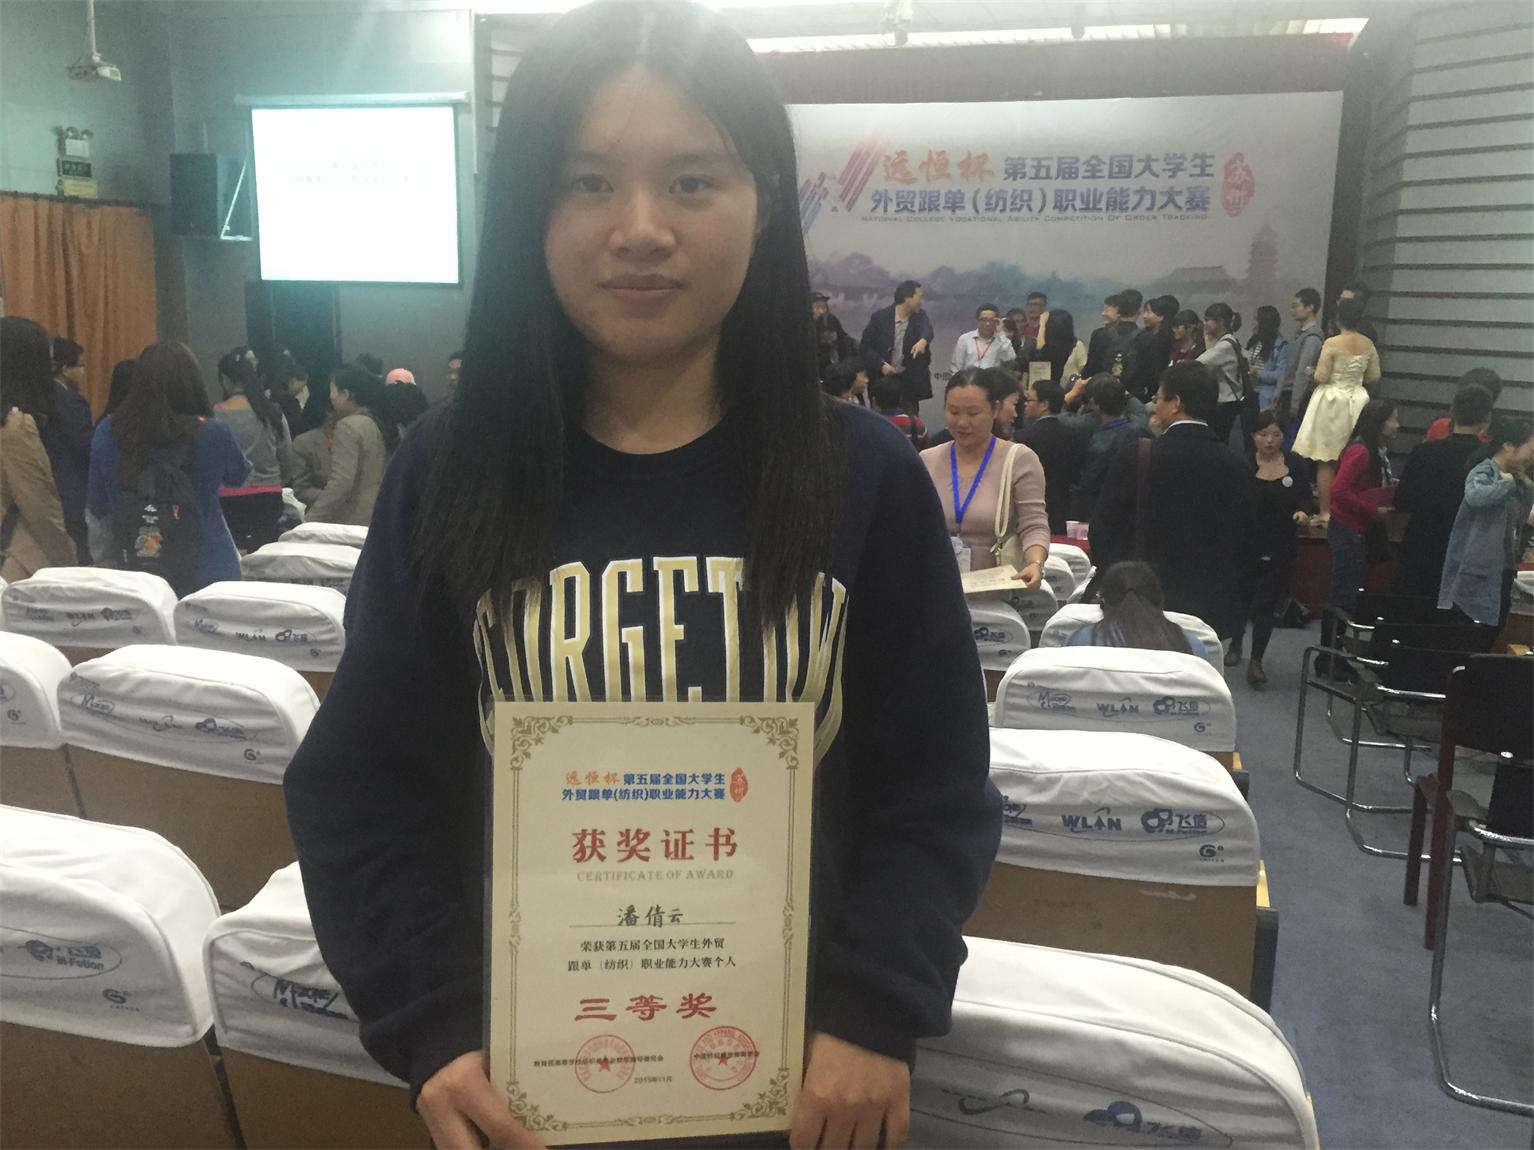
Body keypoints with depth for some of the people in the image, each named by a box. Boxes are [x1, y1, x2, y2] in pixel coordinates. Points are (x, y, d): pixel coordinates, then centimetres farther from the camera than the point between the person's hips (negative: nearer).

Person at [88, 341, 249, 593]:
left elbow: (97, 511, 6)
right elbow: (238, 476, 10)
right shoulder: (212, 434, -13)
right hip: (208, 576, -2)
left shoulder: (108, 433, -4)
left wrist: (109, 567, 19)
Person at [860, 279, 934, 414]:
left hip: (909, 381, 1)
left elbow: (927, 328, -20)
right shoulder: (880, 317, -3)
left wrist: (923, 340, -44)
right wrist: (881, 365, -17)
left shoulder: (920, 316, 3)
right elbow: (865, 346, -3)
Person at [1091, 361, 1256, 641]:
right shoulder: (1235, 465, 1)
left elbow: (1104, 528, -5)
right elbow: (1246, 544, 6)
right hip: (1212, 609, 4)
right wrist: (1238, 613, 15)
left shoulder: (1138, 457, -10)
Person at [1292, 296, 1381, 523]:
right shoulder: (1368, 345, 2)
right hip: (1357, 401, 5)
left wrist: (1313, 373, 7)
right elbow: (1374, 376, 8)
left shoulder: (1332, 343, -13)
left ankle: (1325, 511, 1)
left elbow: (1320, 377, -14)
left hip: (1331, 400, -5)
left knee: (1325, 461, 1)